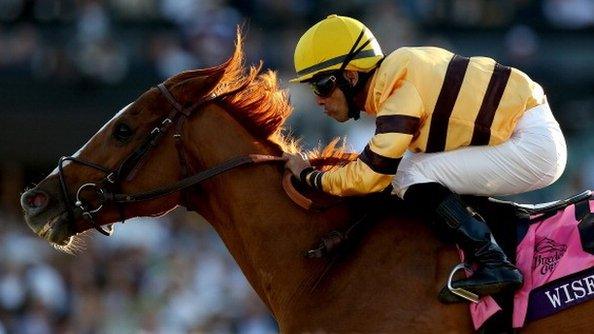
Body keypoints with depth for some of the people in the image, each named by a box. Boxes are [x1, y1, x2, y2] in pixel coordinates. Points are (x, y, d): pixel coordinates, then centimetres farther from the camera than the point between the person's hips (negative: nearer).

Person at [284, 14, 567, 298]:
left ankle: (493, 266, -19)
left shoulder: (400, 93, -20)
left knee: (411, 177, -14)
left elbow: (367, 177, -19)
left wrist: (309, 176, -4)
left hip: (534, 146, -10)